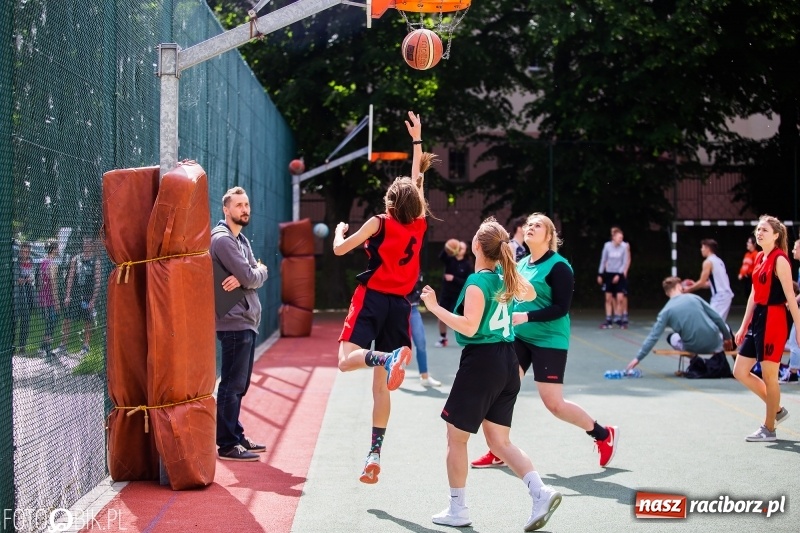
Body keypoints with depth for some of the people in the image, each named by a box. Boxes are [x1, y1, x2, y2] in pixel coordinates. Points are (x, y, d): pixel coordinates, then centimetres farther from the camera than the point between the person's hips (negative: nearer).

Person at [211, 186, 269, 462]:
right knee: (232, 384, -7)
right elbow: (251, 278, -18)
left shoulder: (241, 240, 18)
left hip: (247, 321, 10)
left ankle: (236, 436, 25)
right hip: (234, 322, -10)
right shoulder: (223, 239, -12)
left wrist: (243, 278, -14)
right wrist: (260, 271, 3)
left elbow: (257, 277, 6)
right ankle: (227, 445, -4)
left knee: (240, 384, 16)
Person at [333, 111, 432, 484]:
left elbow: (340, 249, -1)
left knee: (347, 360, -13)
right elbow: (417, 179, 20)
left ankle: (389, 357, -42)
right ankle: (375, 453, 2)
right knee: (380, 385, 6)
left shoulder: (379, 223, -4)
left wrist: (339, 230, 21)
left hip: (372, 298, -4)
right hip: (399, 305, 4)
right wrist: (417, 139, 28)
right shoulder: (420, 224, 6)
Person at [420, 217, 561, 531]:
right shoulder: (506, 276, 8)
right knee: (499, 441, 12)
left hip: (481, 361, -8)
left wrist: (434, 307, -18)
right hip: (507, 362, 8)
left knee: (456, 437, 8)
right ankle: (540, 493, -5)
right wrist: (508, 260, 31)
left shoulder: (478, 283, -14)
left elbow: (469, 327, -24)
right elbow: (530, 294, 29)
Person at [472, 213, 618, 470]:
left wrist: (526, 317, -25)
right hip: (519, 337, 7)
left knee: (554, 403, -6)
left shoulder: (558, 266, -12)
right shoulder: (520, 265, 9)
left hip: (549, 341, -7)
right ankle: (498, 452, 13)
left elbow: (561, 308, -18)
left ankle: (604, 435, 15)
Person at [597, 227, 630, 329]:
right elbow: (603, 260, 4)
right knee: (608, 298, 5)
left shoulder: (624, 246, -8)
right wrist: (600, 274, 4)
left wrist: (618, 275, -12)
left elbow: (625, 262, -5)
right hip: (609, 274, 2)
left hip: (619, 274, -2)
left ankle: (619, 318, 5)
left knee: (620, 298, -8)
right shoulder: (607, 246, -5)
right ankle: (608, 321, 11)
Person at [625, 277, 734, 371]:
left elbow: (653, 337, -3)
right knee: (725, 326, 33)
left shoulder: (666, 310, -1)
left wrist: (638, 358, 3)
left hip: (694, 348, 0)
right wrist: (727, 337, 17)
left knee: (671, 337, 30)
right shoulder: (694, 298, 1)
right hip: (715, 344, 0)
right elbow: (717, 318, 3)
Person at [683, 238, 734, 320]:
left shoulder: (708, 262, -9)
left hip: (720, 295, -10)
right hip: (725, 294, 10)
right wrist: (695, 285, 25)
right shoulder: (718, 261, 20)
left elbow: (702, 282, -9)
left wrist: (689, 289, 5)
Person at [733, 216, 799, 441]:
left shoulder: (780, 260, -12)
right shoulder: (759, 259, 13)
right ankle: (777, 410, 25)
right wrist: (743, 326, 19)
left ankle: (769, 429, 12)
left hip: (773, 321, -9)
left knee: (769, 376, 0)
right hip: (757, 319, 9)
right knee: (740, 372, 10)